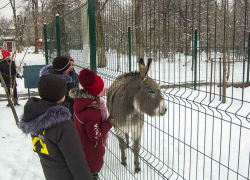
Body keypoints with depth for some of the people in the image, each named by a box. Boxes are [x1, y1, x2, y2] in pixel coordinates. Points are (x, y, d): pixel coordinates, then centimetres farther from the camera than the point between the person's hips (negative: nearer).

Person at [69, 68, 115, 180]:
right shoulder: (92, 113, -39)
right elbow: (96, 136, -29)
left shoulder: (80, 100, -14)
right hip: (91, 150, -8)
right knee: (93, 170, 17)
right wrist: (108, 124, -19)